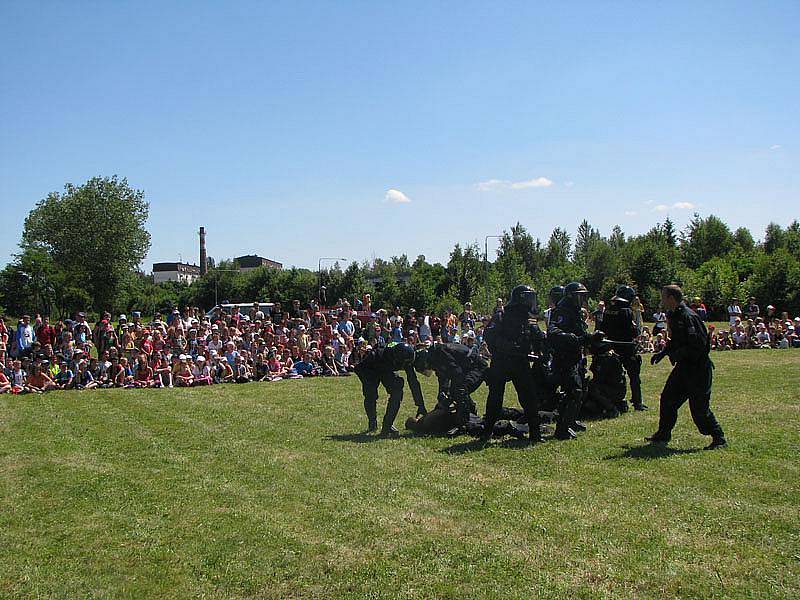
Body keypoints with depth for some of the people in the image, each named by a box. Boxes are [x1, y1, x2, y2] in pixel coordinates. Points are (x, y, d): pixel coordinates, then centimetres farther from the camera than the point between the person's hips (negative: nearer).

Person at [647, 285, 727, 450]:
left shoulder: (688, 317, -21)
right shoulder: (674, 316, 11)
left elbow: (698, 345, -26)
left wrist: (677, 355, -22)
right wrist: (663, 353, 14)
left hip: (698, 368, -10)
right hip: (684, 366, 10)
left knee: (699, 407, -7)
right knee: (668, 399, 14)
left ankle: (719, 439, 7)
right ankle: (663, 434, 26)